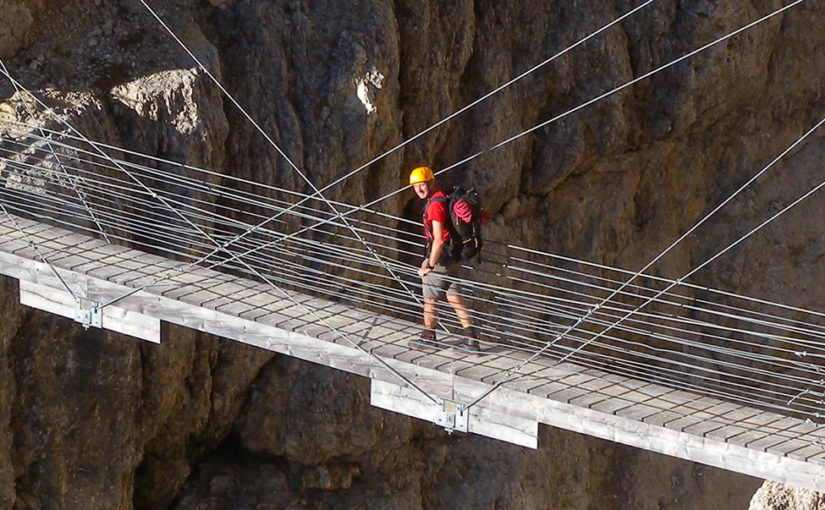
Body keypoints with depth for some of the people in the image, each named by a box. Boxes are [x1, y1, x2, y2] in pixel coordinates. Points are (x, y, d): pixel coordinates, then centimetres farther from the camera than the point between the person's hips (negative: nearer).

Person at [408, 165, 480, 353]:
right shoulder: (442, 199, 11)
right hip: (452, 258, 9)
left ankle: (429, 337, 20)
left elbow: (438, 240, -25)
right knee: (454, 297, 11)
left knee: (430, 299, 7)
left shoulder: (435, 205, -21)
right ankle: (471, 337, 8)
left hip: (440, 258, -9)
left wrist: (430, 265, -19)